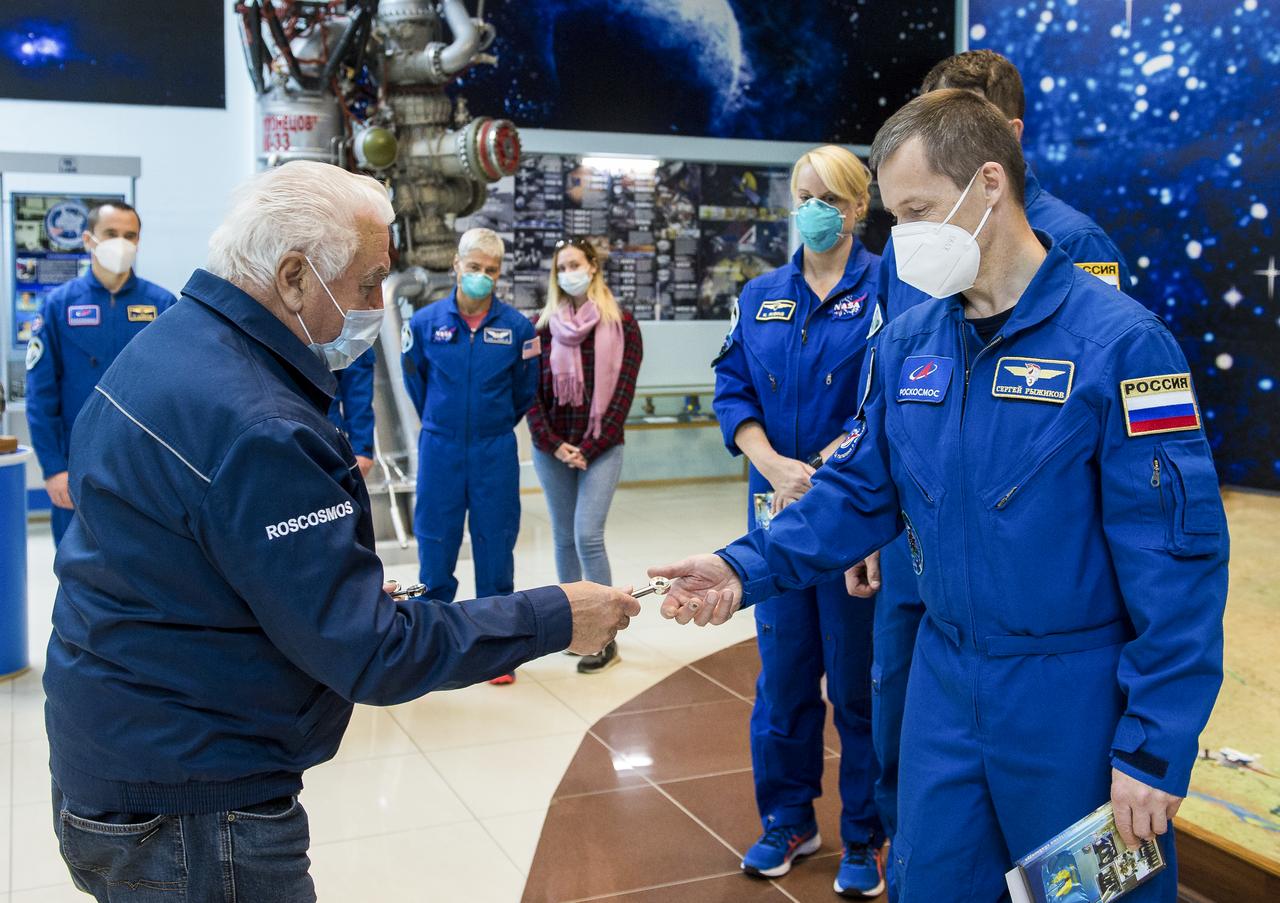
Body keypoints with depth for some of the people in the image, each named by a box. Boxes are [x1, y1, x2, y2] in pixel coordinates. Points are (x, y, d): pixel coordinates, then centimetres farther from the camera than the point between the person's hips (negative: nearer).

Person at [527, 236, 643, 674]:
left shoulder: (621, 324, -1)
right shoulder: (542, 326, 5)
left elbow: (623, 391, -5)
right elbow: (530, 391, 2)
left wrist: (589, 448, -10)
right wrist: (553, 444, -9)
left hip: (601, 448, -3)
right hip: (552, 449, 3)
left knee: (588, 536, -11)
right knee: (564, 538, 9)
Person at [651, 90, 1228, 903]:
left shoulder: (1118, 340, -16)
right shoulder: (906, 344, 2)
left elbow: (1180, 557, -16)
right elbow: (859, 492, 7)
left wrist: (1154, 748, -15)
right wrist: (745, 569, -8)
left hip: (1076, 701, -5)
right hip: (944, 683, 5)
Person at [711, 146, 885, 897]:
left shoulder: (885, 287, -5)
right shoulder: (761, 296, 10)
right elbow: (733, 390, 5)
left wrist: (823, 473, -19)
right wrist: (774, 466, -11)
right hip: (776, 509, 4)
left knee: (860, 677, 4)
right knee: (783, 670, 12)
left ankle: (866, 838, 22)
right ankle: (788, 819, 30)